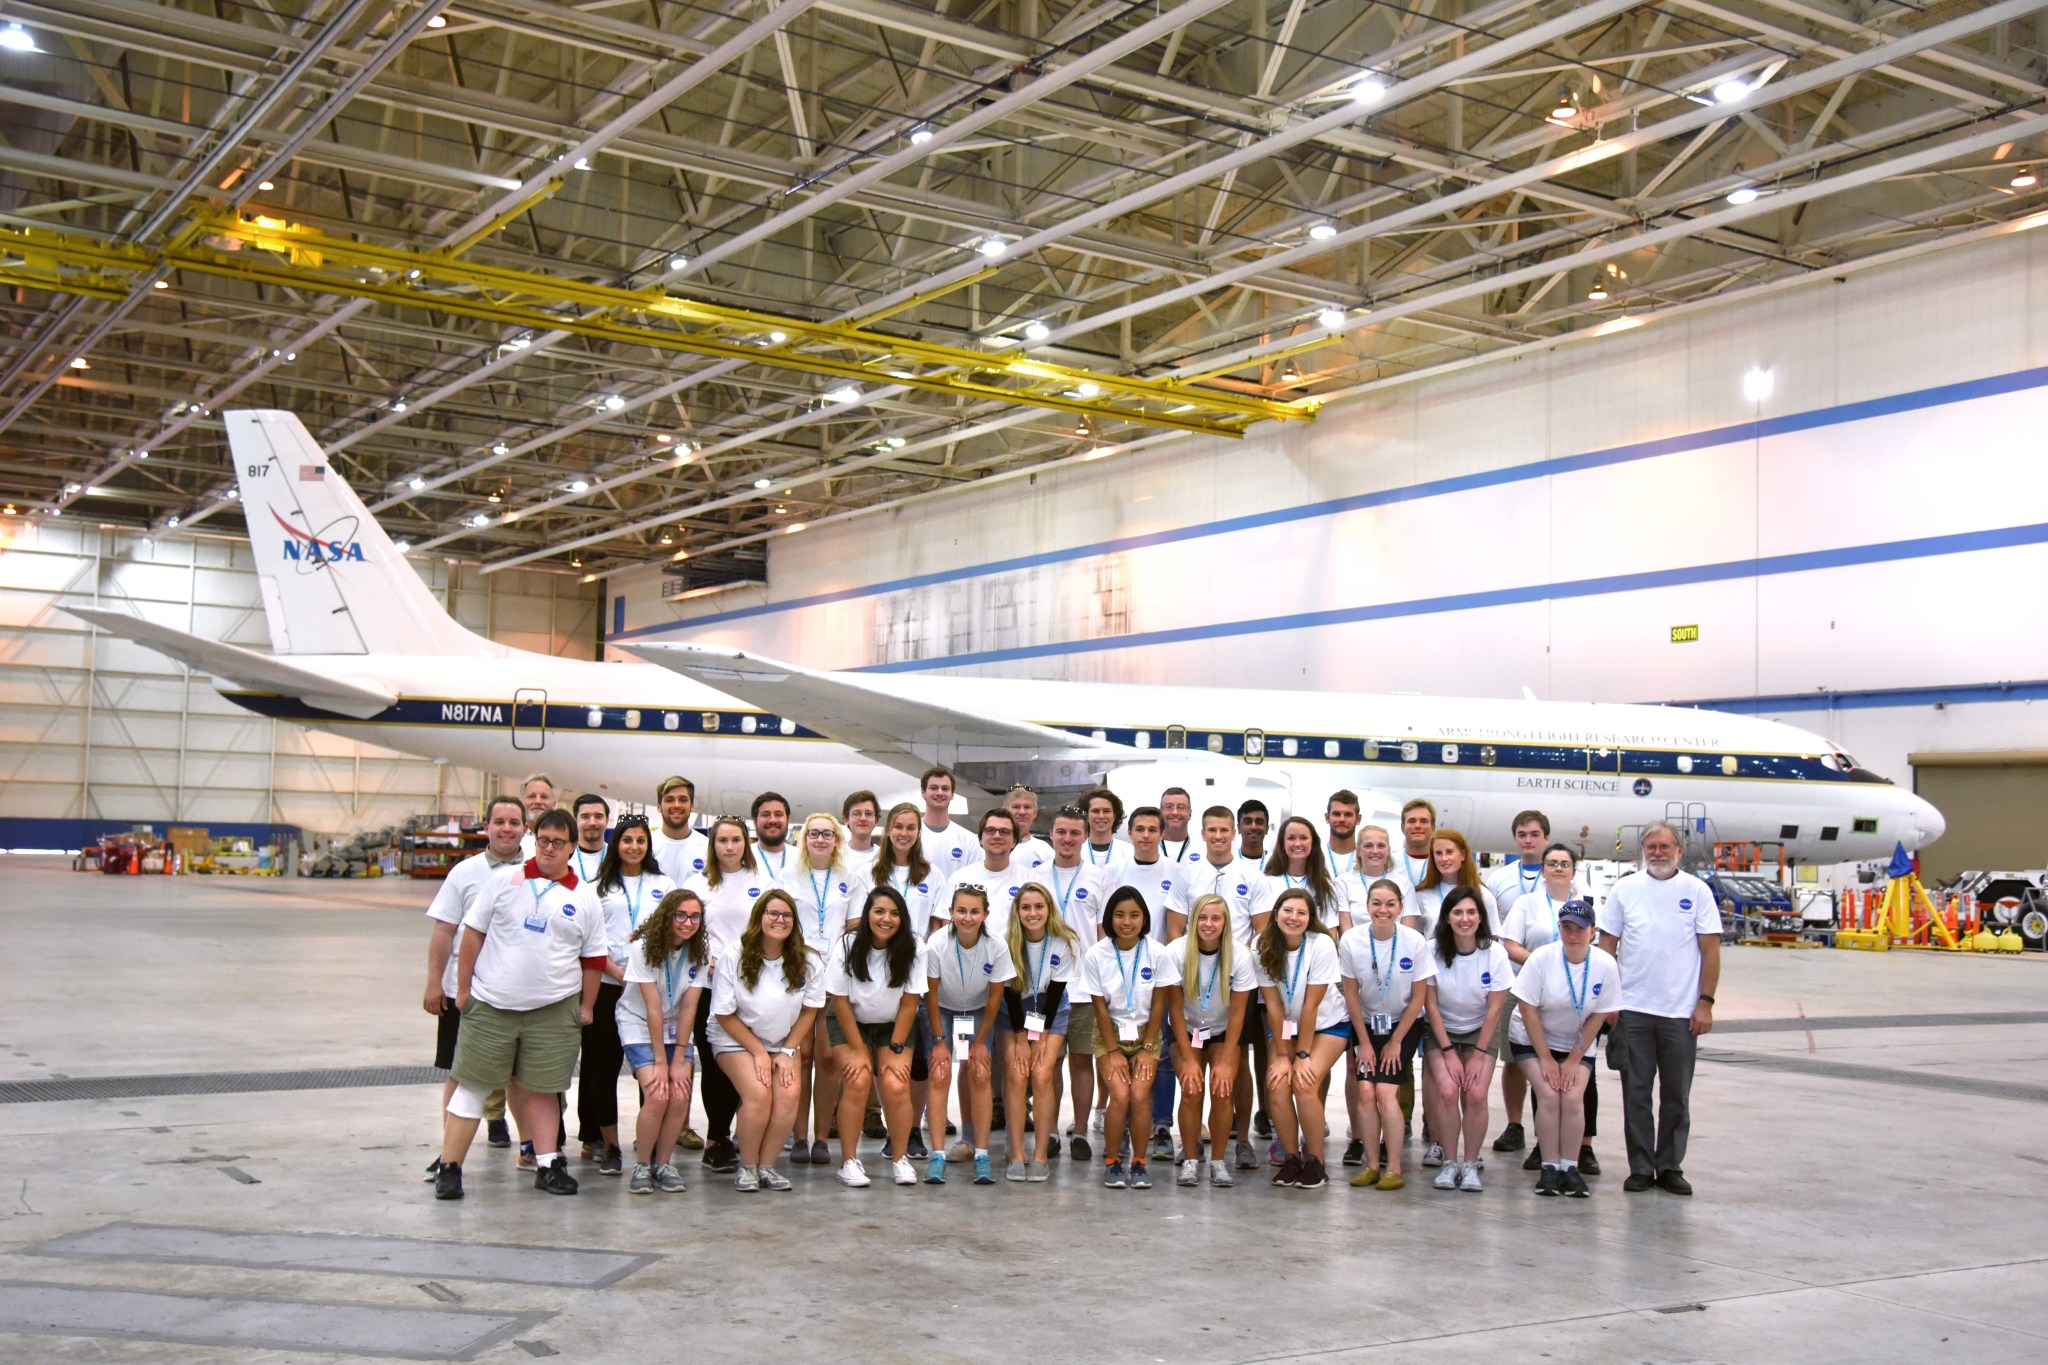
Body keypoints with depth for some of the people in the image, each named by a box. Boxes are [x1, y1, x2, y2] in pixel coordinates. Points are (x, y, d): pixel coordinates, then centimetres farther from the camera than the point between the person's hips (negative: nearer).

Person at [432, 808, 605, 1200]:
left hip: (553, 1010, 1)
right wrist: (463, 988, 0)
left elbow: (592, 959, 10)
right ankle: (449, 1167, 7)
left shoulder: (584, 899, 6)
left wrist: (587, 1006, 7)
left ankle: (547, 1165, 15)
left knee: (542, 1089, 6)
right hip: (490, 1005, -1)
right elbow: (473, 932, 3)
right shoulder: (504, 881, 2)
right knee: (471, 1083, 2)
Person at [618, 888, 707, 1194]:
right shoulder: (644, 948, -18)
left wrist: (679, 1059, -14)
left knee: (680, 1097, -15)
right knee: (657, 1096, -21)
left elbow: (689, 1008, -9)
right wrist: (660, 1061, -21)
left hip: (676, 1030, 4)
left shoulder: (700, 954, -7)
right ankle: (641, 1166, -3)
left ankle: (663, 1165, 4)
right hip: (640, 1028, -4)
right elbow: (653, 1007, -20)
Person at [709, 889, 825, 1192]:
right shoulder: (733, 959, -16)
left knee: (789, 1094, -22)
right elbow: (724, 1015, -11)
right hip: (735, 1041, -3)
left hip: (782, 1044, 3)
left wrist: (787, 1052, -6)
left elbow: (810, 1010, 1)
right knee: (759, 1093, -25)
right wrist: (759, 1053, -13)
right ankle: (746, 1166, -6)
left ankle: (766, 1165, -6)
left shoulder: (808, 962, -9)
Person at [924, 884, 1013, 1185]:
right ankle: (938, 1154, -15)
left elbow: (994, 999, -12)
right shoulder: (937, 944, -26)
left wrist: (980, 1042, -8)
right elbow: (931, 995, -15)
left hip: (978, 1013, 1)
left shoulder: (997, 947, -24)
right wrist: (939, 1041, -14)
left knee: (980, 1075, -13)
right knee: (940, 1074, -16)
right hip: (942, 1011, -1)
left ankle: (981, 1153, -8)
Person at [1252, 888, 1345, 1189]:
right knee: (1277, 1083, -18)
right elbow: (1273, 1006, -12)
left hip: (1328, 1024, -3)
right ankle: (1291, 1158, -1)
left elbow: (1311, 1006, -21)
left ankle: (1315, 1162, -7)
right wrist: (1282, 1055, -14)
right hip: (1286, 1026, 3)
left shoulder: (1322, 946, -24)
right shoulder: (1264, 948, -14)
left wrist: (1302, 1056, -18)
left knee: (1304, 1083, -22)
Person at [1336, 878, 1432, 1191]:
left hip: (1404, 1024, -1)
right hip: (1366, 1023, 2)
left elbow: (1418, 998, -7)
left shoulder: (1415, 943, -18)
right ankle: (1373, 1165, -3)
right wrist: (1365, 1043, -4)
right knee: (1366, 1090, -14)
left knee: (1386, 1091, -15)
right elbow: (1351, 995, -5)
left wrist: (1396, 1042, -5)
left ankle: (1394, 1168, -6)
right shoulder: (1350, 941, -15)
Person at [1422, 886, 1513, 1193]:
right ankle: (1450, 1163, -6)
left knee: (1476, 1095, -19)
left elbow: (1495, 1008, -8)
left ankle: (1470, 1164, -3)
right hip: (1442, 1031, 0)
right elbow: (1430, 1004, -9)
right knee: (1447, 1091, -21)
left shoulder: (1494, 953, -13)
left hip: (1480, 1032, 0)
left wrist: (1478, 1054, -10)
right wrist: (1449, 1052, -12)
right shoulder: (1432, 951, -14)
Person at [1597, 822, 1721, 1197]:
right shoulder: (1625, 890, 4)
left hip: (1681, 1012, 0)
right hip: (1633, 1010, 0)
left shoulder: (1696, 891, 2)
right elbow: (1607, 947, 6)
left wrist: (1706, 1003, -4)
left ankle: (1671, 1168, 18)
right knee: (1636, 1094, 4)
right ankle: (1640, 1168, 13)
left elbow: (1711, 951, 2)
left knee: (1676, 1096, 7)